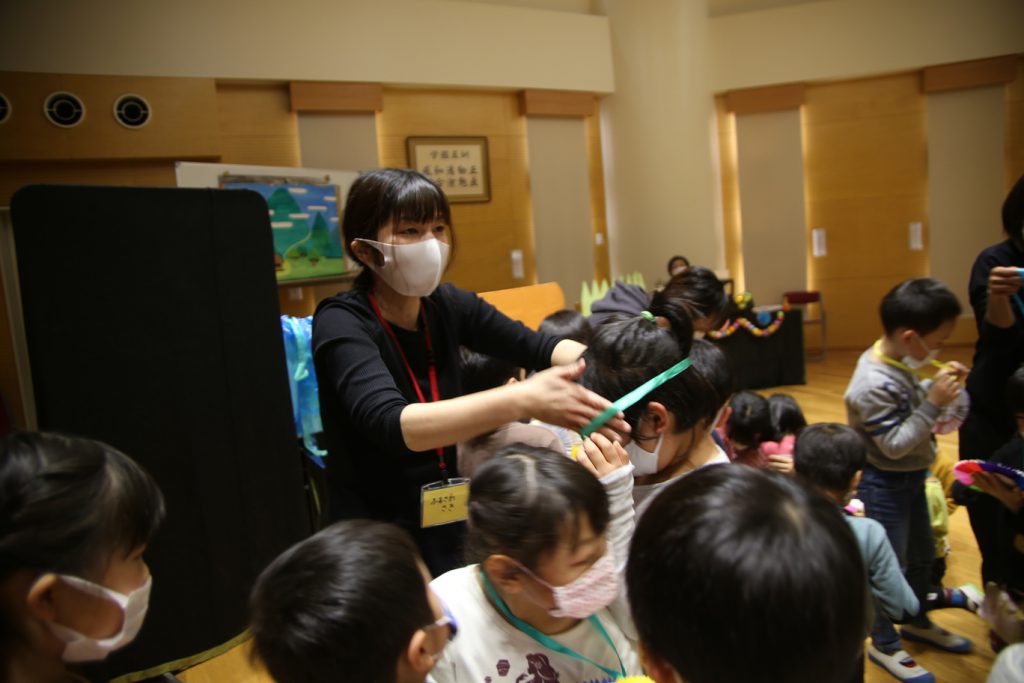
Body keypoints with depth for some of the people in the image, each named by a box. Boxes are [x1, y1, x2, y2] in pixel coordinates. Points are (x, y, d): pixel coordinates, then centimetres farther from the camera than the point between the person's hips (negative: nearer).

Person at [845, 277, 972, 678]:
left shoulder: (897, 362, -4)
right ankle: (885, 644, 29)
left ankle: (918, 622, 49)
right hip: (886, 485, -9)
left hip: (911, 478, 9)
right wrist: (934, 403, -28)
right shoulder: (875, 384, -32)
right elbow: (894, 444, -27)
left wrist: (935, 386, -7)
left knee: (923, 555, 25)